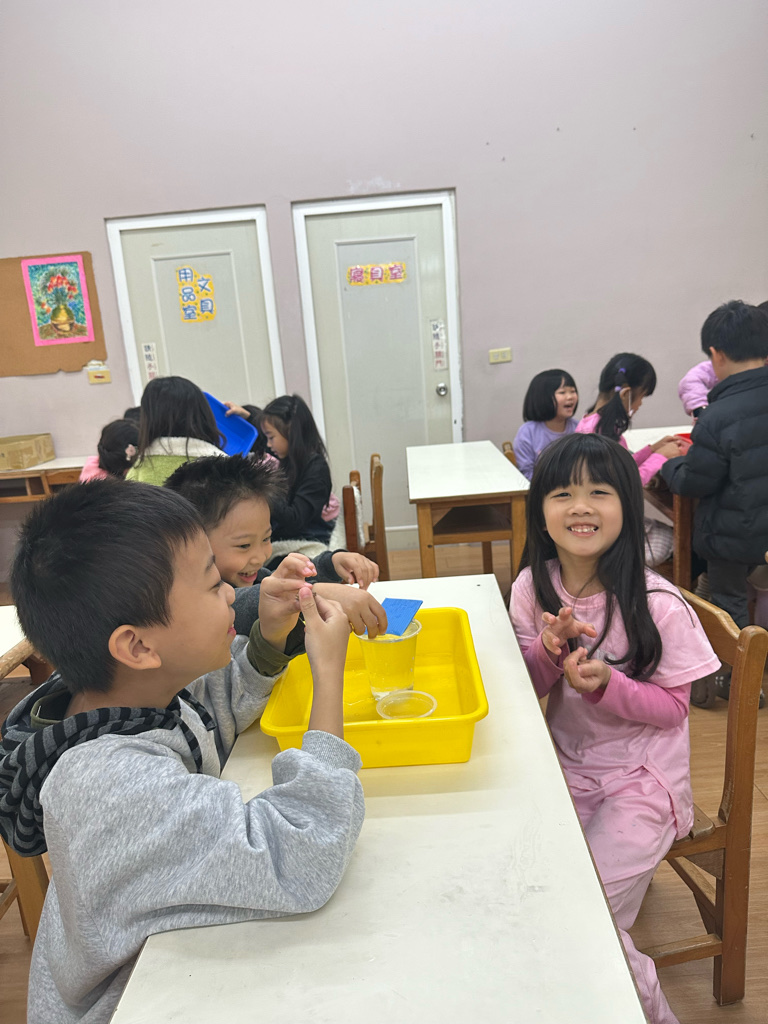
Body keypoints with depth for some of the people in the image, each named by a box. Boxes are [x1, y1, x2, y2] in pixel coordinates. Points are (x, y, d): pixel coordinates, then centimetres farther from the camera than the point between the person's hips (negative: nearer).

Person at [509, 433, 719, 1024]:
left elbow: (673, 707, -10)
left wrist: (606, 685, -28)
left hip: (641, 779, -4)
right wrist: (550, 649, -22)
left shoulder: (657, 605, -20)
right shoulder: (533, 588, -7)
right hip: (566, 765, 4)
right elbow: (528, 689, 1)